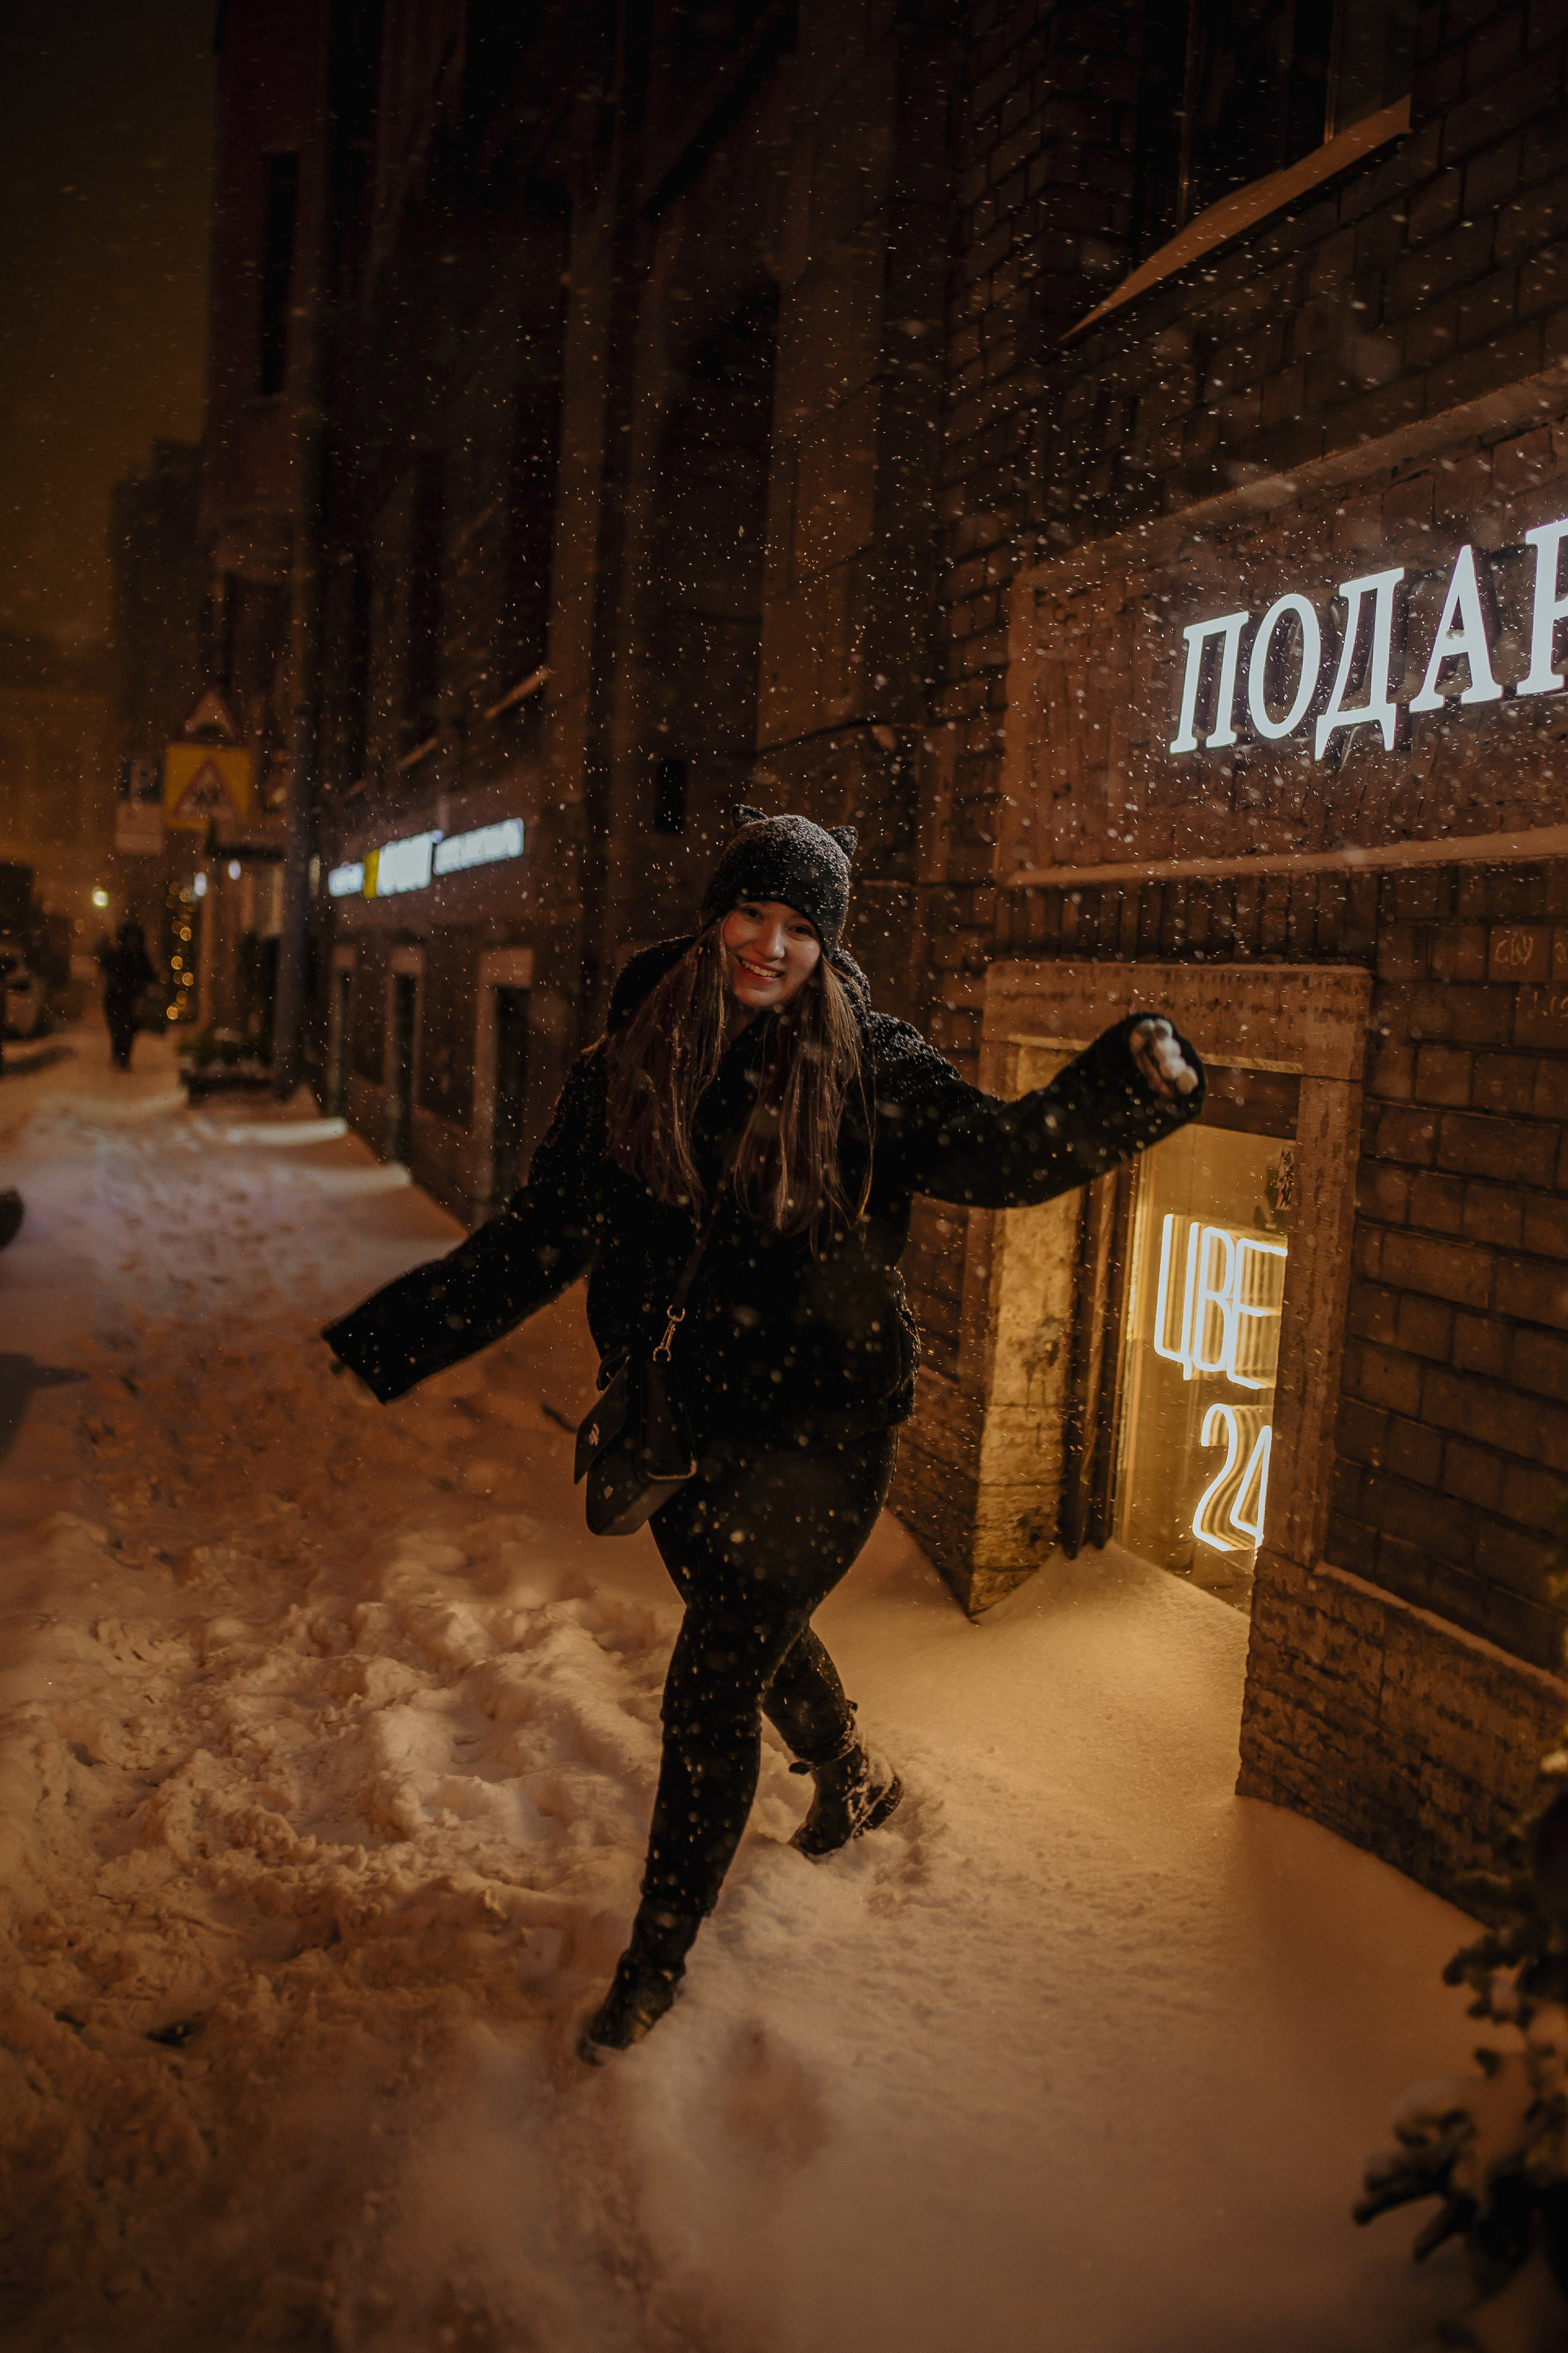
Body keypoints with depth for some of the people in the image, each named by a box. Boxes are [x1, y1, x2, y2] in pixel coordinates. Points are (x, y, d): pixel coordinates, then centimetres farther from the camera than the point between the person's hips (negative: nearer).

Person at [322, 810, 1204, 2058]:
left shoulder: (870, 1064, -10)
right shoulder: (631, 1061, -2)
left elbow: (1004, 1152, -15)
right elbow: (540, 1237, 2)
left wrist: (1133, 1084, -33)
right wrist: (386, 1337, 1)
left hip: (820, 1418, -4)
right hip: (687, 1413, 5)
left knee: (712, 1685, -4)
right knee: (754, 1627, 25)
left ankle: (657, 1962, 19)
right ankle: (854, 1777, 58)